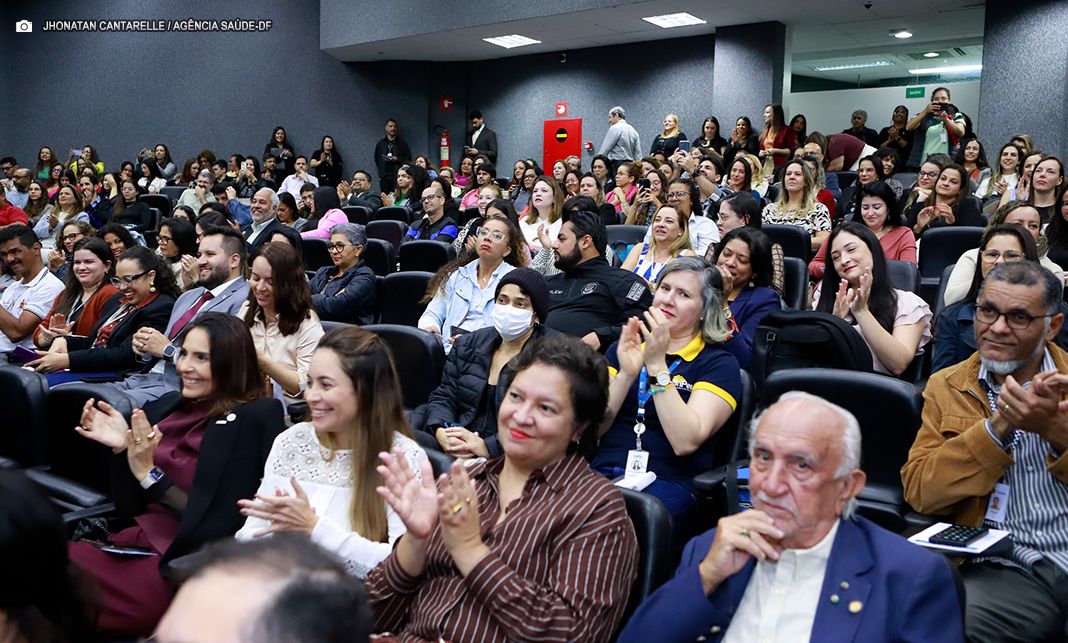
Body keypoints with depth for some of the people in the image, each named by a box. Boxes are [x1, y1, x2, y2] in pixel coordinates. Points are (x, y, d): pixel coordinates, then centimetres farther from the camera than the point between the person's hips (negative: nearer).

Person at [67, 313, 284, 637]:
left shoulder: (255, 420, -9)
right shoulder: (166, 407, 9)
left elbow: (219, 528, -13)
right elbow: (129, 507, 14)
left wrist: (150, 473, -15)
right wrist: (121, 448, -3)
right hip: (137, 542, 6)